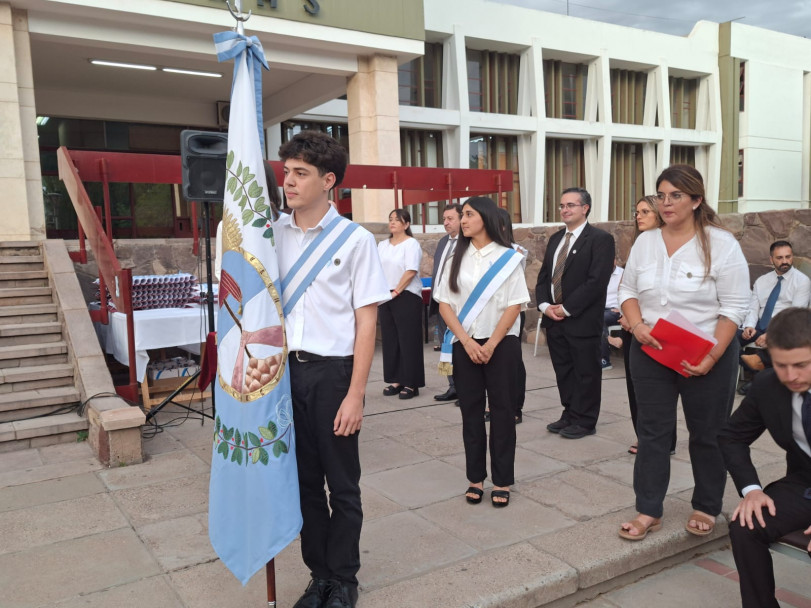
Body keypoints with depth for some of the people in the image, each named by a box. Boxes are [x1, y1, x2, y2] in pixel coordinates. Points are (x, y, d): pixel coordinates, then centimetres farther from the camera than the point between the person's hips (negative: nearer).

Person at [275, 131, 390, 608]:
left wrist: (355, 395, -11)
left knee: (342, 484, 9)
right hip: (285, 370, 4)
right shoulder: (273, 235, 5)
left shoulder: (355, 240, -6)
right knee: (304, 480, 15)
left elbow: (367, 322, -6)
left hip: (333, 372, -4)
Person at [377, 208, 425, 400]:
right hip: (386, 297, 7)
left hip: (406, 296, -7)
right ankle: (396, 380, 16)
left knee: (408, 340, -4)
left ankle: (411, 384, 1)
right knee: (390, 339, 8)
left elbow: (411, 271, -14)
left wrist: (396, 292, -16)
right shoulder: (382, 245, 15)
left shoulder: (411, 244, -6)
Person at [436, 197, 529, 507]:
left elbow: (514, 306, -5)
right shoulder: (457, 257, 6)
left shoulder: (507, 257, -2)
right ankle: (475, 478, 18)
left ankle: (502, 481, 13)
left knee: (502, 410, 3)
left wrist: (491, 345, -11)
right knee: (471, 410, 7)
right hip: (464, 345, 3)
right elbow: (444, 304, 2)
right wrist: (467, 342, -9)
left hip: (501, 344, -2)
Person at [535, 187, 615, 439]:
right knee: (563, 370, 14)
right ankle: (570, 415, 26)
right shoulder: (555, 239, 15)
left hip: (582, 319, -7)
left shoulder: (600, 239, -8)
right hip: (554, 317, 7)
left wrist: (566, 308, -16)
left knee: (586, 372, 4)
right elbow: (544, 275, 16)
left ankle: (584, 421, 16)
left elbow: (597, 281, -16)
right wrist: (544, 305, -2)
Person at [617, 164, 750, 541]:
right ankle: (648, 512, 16)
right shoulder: (645, 242, 4)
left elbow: (734, 308, -12)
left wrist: (711, 358, -20)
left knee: (707, 435, 11)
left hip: (707, 357, -3)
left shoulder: (721, 244, -10)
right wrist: (637, 326, -11)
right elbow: (628, 290, 9)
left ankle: (706, 509, 29)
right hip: (650, 354, 4)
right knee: (652, 431, 7)